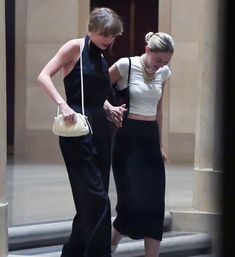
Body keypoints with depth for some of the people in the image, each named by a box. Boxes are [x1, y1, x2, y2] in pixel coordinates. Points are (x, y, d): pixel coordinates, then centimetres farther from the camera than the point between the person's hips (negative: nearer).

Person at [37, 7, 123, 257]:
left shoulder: (101, 60, 17)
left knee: (90, 201, 10)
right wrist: (62, 104, -26)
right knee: (97, 199, -12)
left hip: (99, 131, 8)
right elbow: (43, 77, -14)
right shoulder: (75, 47, -4)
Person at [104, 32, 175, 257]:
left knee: (154, 204, 0)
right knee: (132, 200, -9)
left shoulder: (163, 72, 8)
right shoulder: (126, 65, -10)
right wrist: (109, 107, -20)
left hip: (150, 138, 6)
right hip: (128, 137, -5)